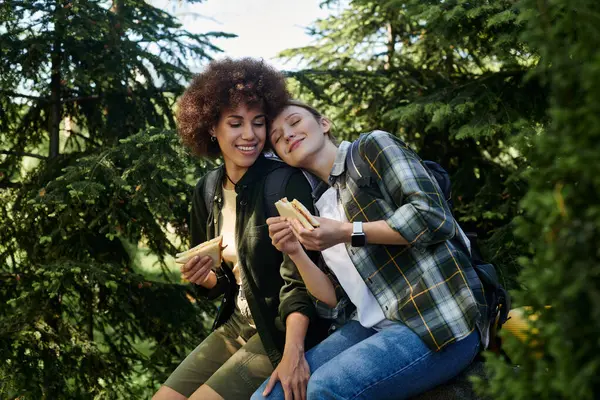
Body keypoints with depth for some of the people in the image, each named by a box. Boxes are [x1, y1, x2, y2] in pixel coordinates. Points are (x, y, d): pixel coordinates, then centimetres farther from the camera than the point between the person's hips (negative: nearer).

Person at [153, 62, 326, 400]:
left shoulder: (287, 183, -16)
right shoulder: (207, 190, 5)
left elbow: (298, 277, -23)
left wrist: (293, 352, -37)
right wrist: (206, 279, -9)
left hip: (281, 334, -7)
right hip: (235, 327, 7)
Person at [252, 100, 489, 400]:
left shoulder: (373, 146, 3)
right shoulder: (320, 206, 19)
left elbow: (434, 216, -12)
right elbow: (337, 305, 13)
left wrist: (349, 232, -13)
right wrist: (296, 254, 0)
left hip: (440, 320, -6)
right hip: (376, 327, 7)